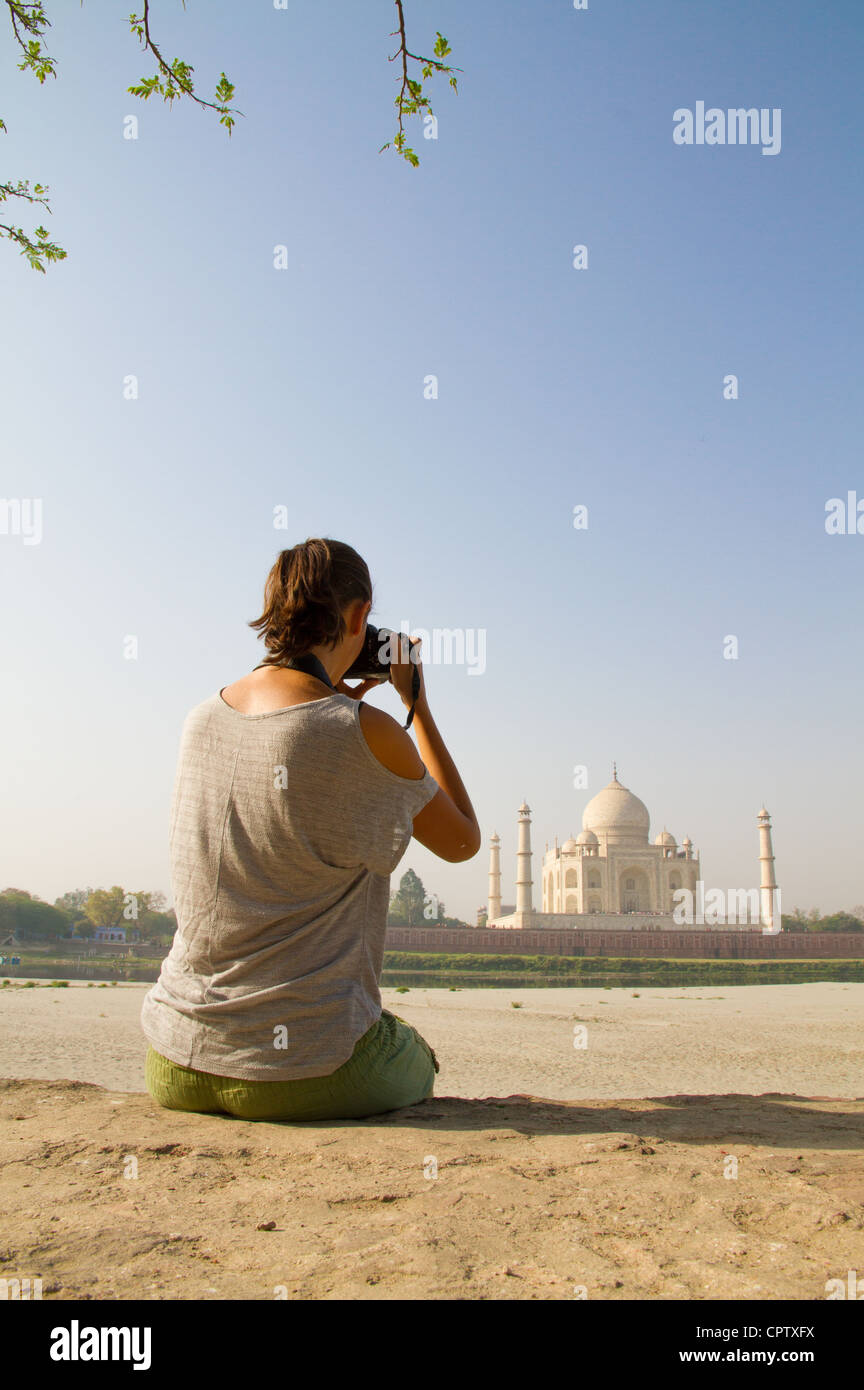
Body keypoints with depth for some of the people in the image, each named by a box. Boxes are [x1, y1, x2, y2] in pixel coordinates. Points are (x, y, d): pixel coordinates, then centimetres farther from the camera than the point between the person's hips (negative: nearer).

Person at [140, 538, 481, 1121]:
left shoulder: (202, 718, 0)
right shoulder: (369, 734, -18)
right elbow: (463, 842, 1)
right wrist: (419, 703, 5)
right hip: (308, 1070, -5)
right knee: (419, 1058, 31)